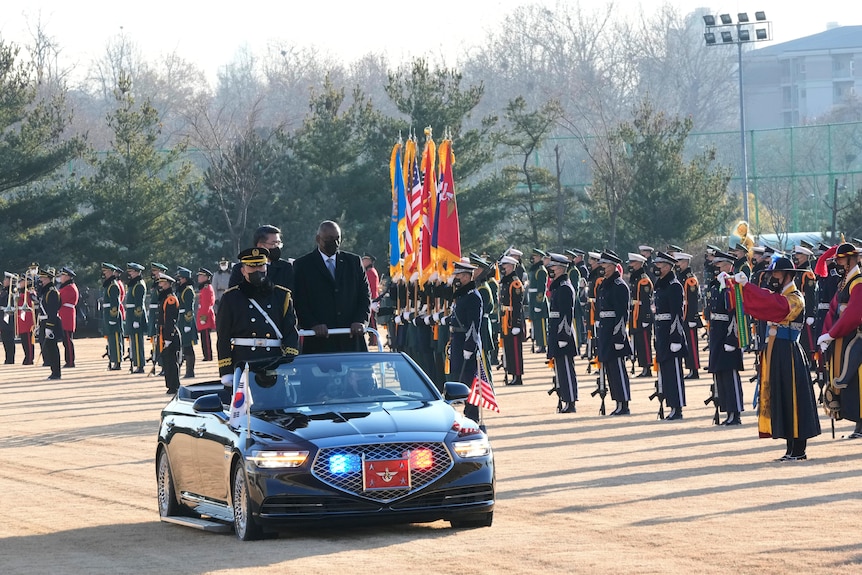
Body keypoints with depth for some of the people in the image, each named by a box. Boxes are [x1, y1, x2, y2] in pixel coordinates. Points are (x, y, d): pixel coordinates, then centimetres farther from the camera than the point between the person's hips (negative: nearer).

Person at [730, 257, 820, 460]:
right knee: (779, 400, 9)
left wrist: (747, 285, -32)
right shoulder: (777, 296, 17)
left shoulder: (795, 299, -11)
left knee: (791, 400, -6)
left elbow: (774, 305, -30)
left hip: (788, 355, -9)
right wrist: (731, 283, -4)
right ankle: (792, 450, 13)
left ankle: (798, 451, -3)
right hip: (774, 353, 9)